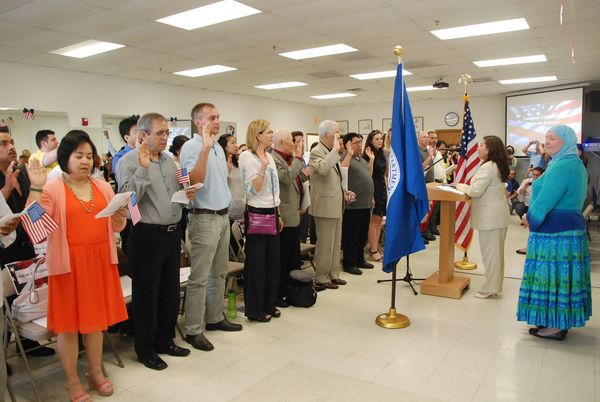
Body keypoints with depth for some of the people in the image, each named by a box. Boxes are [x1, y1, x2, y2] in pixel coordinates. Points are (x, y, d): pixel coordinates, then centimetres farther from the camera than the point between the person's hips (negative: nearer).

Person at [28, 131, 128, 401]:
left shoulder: (102, 186, 9)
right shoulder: (52, 188, -5)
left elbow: (116, 227, 13)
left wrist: (120, 217, -10)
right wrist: (36, 188, -23)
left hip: (99, 260, 4)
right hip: (68, 263, -4)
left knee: (95, 317, 14)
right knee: (69, 321, 6)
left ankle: (95, 372, 31)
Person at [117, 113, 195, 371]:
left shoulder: (169, 161, 13)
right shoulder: (130, 161, -8)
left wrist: (187, 194, 2)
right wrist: (143, 168, -26)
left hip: (172, 233, 7)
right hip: (147, 236, -7)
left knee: (170, 291, 16)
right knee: (146, 294, 5)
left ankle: (165, 340, 33)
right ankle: (145, 350, 21)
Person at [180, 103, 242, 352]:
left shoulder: (218, 147, 14)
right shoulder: (192, 147, -11)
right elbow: (194, 179, -27)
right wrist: (205, 148, -30)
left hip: (223, 216, 9)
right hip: (204, 218, -9)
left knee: (219, 272, 16)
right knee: (199, 277, -3)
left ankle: (215, 318, 29)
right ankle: (193, 330, 7)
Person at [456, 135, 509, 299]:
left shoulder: (487, 167, -20)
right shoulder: (498, 166, 13)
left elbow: (475, 191, -21)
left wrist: (459, 185, -5)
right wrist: (466, 186, 8)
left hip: (490, 216, -10)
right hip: (497, 214, 10)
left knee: (490, 252, -1)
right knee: (496, 251, 15)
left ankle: (490, 288, 8)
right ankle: (495, 285, 26)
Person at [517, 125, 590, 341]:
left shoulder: (561, 166, -19)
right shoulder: (575, 164, 15)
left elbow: (545, 200, -22)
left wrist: (530, 219, -3)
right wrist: (532, 218, 8)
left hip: (554, 232, -10)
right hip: (571, 227, 10)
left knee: (553, 275, -1)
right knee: (562, 275, 15)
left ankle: (556, 326, 9)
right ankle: (561, 321, 26)